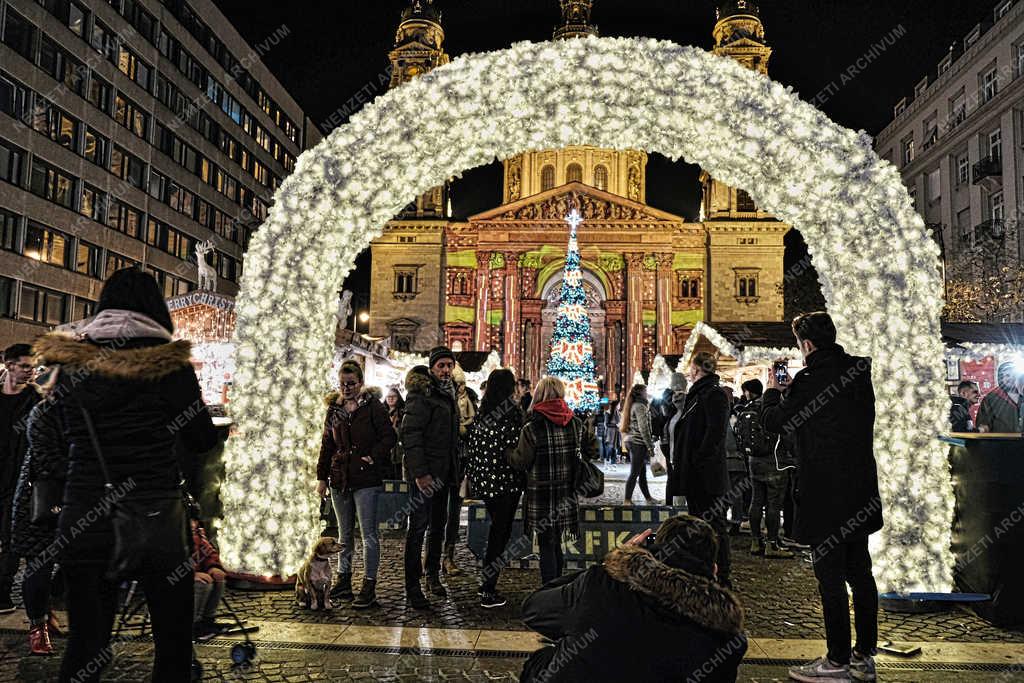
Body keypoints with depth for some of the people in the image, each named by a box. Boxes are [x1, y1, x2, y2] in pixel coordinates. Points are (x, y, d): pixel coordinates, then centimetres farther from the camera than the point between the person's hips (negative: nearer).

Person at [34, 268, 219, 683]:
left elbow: (70, 437, 18)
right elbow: (203, 442, 0)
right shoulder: (168, 361, -8)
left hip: (83, 519, 4)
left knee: (86, 642, 14)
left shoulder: (69, 361, 5)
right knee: (173, 641, 10)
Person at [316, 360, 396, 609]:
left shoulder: (373, 405, -4)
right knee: (345, 534, 16)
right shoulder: (334, 409, 11)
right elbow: (327, 445, 14)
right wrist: (321, 477, 11)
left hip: (366, 479, -5)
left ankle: (369, 586, 5)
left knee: (368, 534, -2)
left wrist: (373, 457, -17)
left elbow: (388, 437, -5)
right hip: (339, 479, 5)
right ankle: (343, 580, 27)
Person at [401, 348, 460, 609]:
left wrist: (455, 469, 16)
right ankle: (412, 587, 2)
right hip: (425, 474, -8)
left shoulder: (448, 395, 15)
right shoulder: (420, 395, -11)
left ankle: (433, 575, 29)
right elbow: (410, 435, -18)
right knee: (418, 527, -4)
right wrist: (419, 472, -23)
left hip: (443, 473, 8)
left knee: (438, 526, 16)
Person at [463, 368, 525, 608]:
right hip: (506, 480, -6)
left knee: (497, 528, 20)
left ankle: (487, 581, 26)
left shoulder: (481, 414, 6)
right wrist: (523, 476, -3)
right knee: (502, 531, 3)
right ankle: (488, 592, 5)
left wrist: (472, 476, 16)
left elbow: (471, 447, 8)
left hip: (484, 480, 6)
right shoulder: (513, 411, -12)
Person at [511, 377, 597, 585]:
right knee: (556, 545, 16)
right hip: (567, 496, 5)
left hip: (541, 497, -5)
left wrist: (508, 453, 9)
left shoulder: (532, 427, -14)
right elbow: (589, 452, 11)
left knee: (547, 546, 3)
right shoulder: (576, 423, 1)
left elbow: (521, 462, -10)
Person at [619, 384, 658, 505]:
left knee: (642, 472, 13)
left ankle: (648, 498, 19)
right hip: (639, 443, -9)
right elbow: (643, 428, -17)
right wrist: (650, 446, -15)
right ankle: (627, 500, -4)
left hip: (631, 441, 9)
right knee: (634, 473, -6)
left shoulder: (633, 405, 17)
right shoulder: (640, 406, -11)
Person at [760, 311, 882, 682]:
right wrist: (790, 389, 17)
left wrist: (772, 390, 11)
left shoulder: (810, 380, -18)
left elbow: (774, 421, -7)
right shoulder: (859, 371, 5)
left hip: (825, 495, -8)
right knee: (860, 573, 15)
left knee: (830, 578, 1)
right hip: (861, 494, 8)